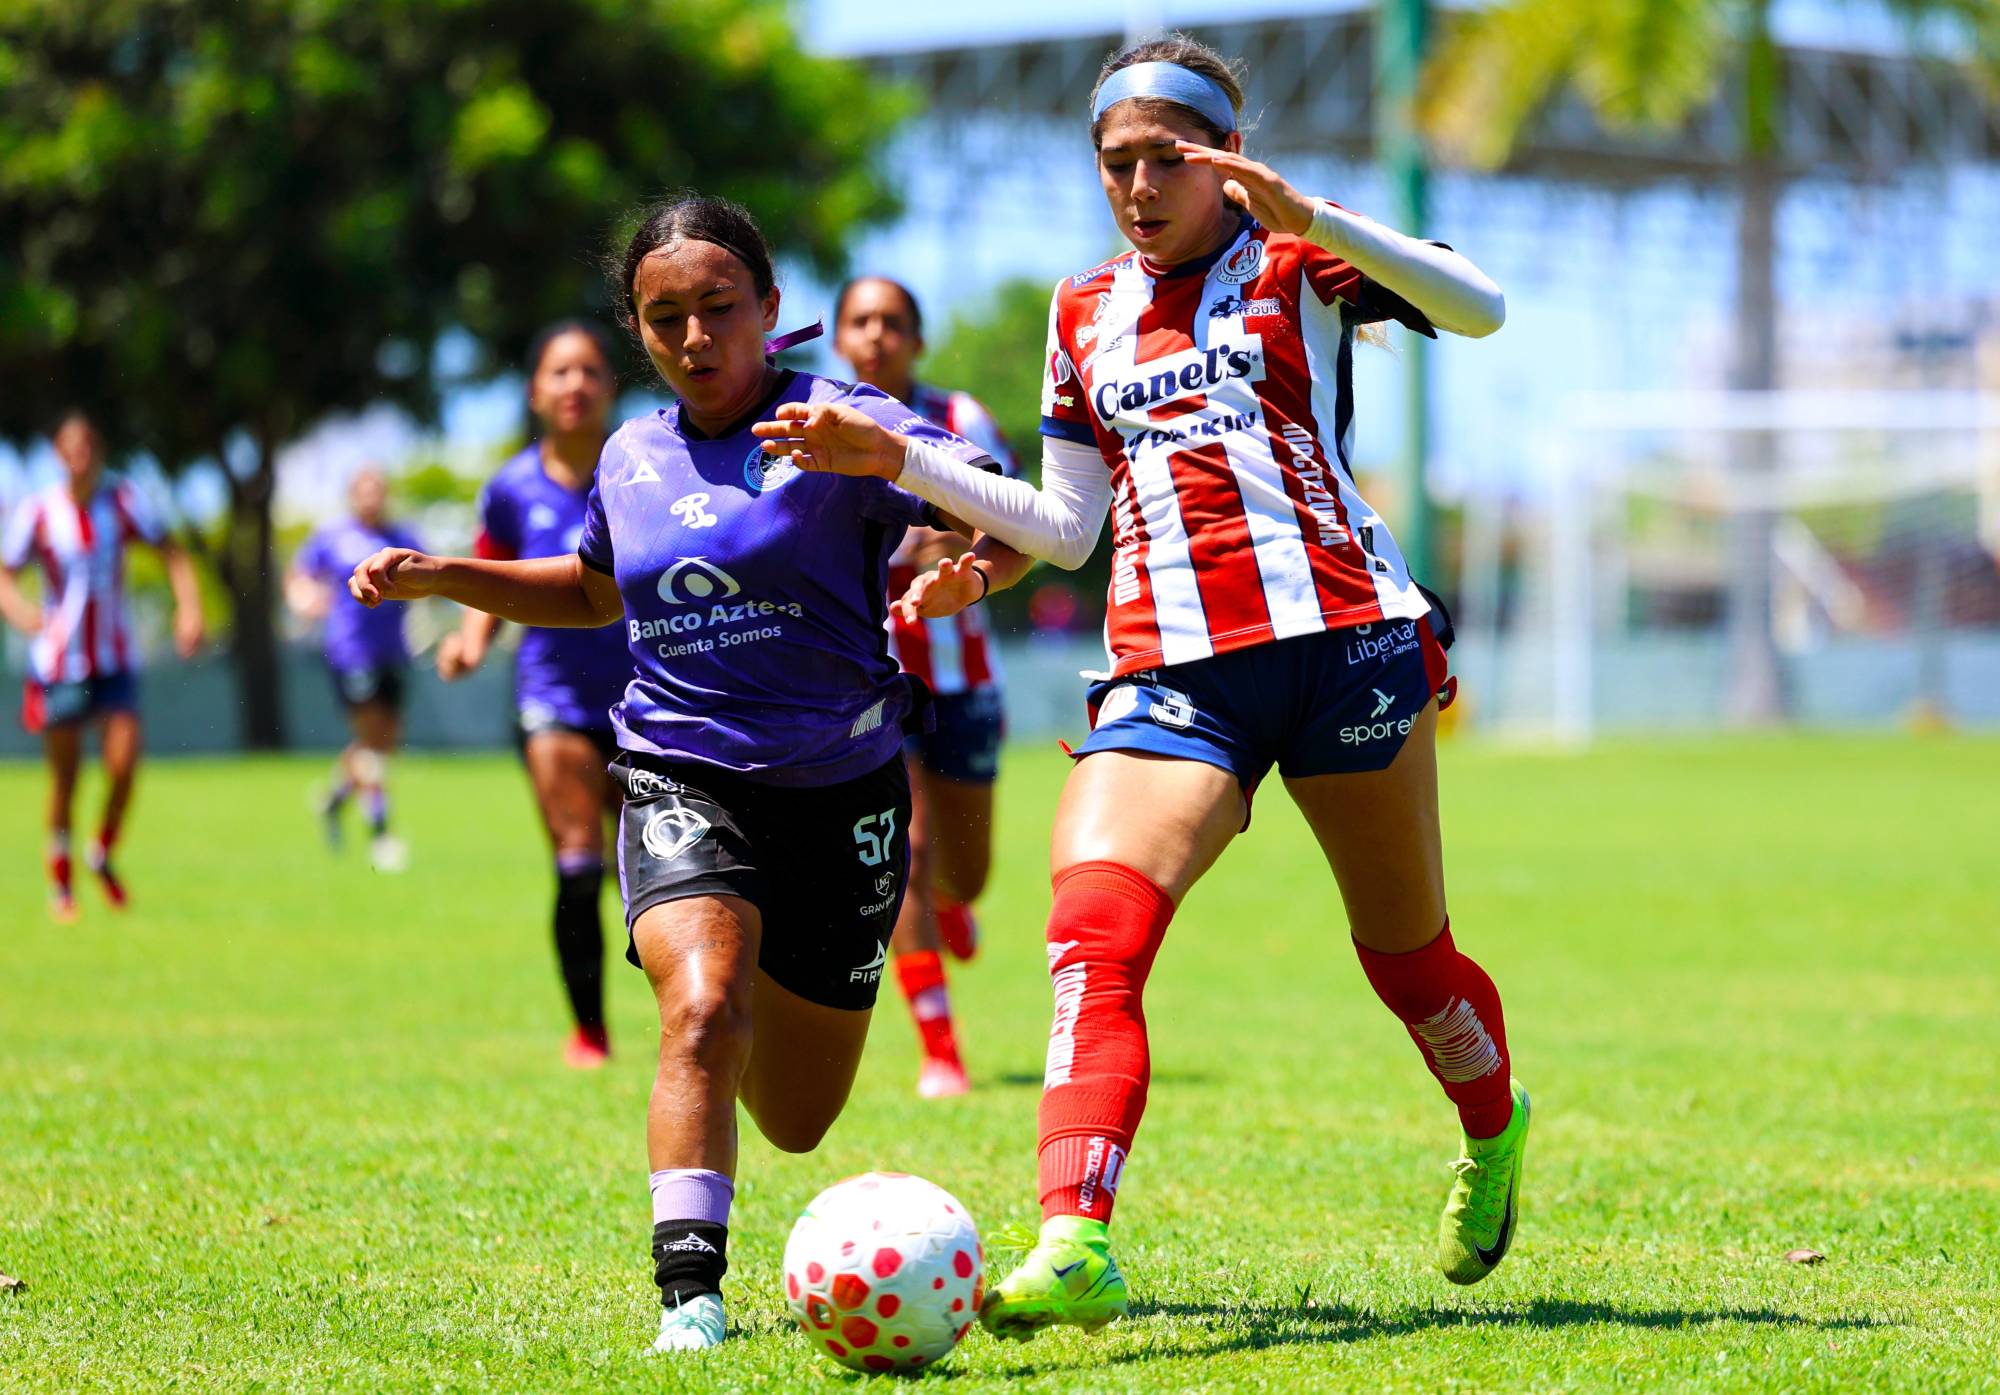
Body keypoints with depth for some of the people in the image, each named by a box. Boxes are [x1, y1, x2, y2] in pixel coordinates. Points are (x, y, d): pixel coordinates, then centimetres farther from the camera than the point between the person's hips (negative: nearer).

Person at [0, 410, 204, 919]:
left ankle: (103, 854, 17)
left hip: (115, 661, 1)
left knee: (124, 767, -10)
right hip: (58, 663, -1)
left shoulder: (123, 501, -5)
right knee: (64, 776, 4)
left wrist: (189, 609, -10)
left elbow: (172, 554, 4)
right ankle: (60, 877, 24)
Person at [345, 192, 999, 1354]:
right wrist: (441, 578, 16)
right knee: (704, 1013, -30)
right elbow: (599, 590, 29)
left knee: (795, 1125, 12)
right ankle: (690, 1298, -27)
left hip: (839, 789, -1)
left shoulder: (839, 425, -8)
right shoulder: (632, 457, 8)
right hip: (680, 780, 2)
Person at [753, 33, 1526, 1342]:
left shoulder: (1298, 261, 5)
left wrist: (1310, 218, -23)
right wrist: (897, 461, 12)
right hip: (1170, 669, 3)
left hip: (1340, 633, -3)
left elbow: (1480, 309, -12)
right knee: (1091, 931, -22)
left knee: (1406, 952, 9)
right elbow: (1066, 526, 21)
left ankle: (1494, 1133, 41)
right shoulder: (1087, 313, 19)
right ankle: (1076, 1241, -33)